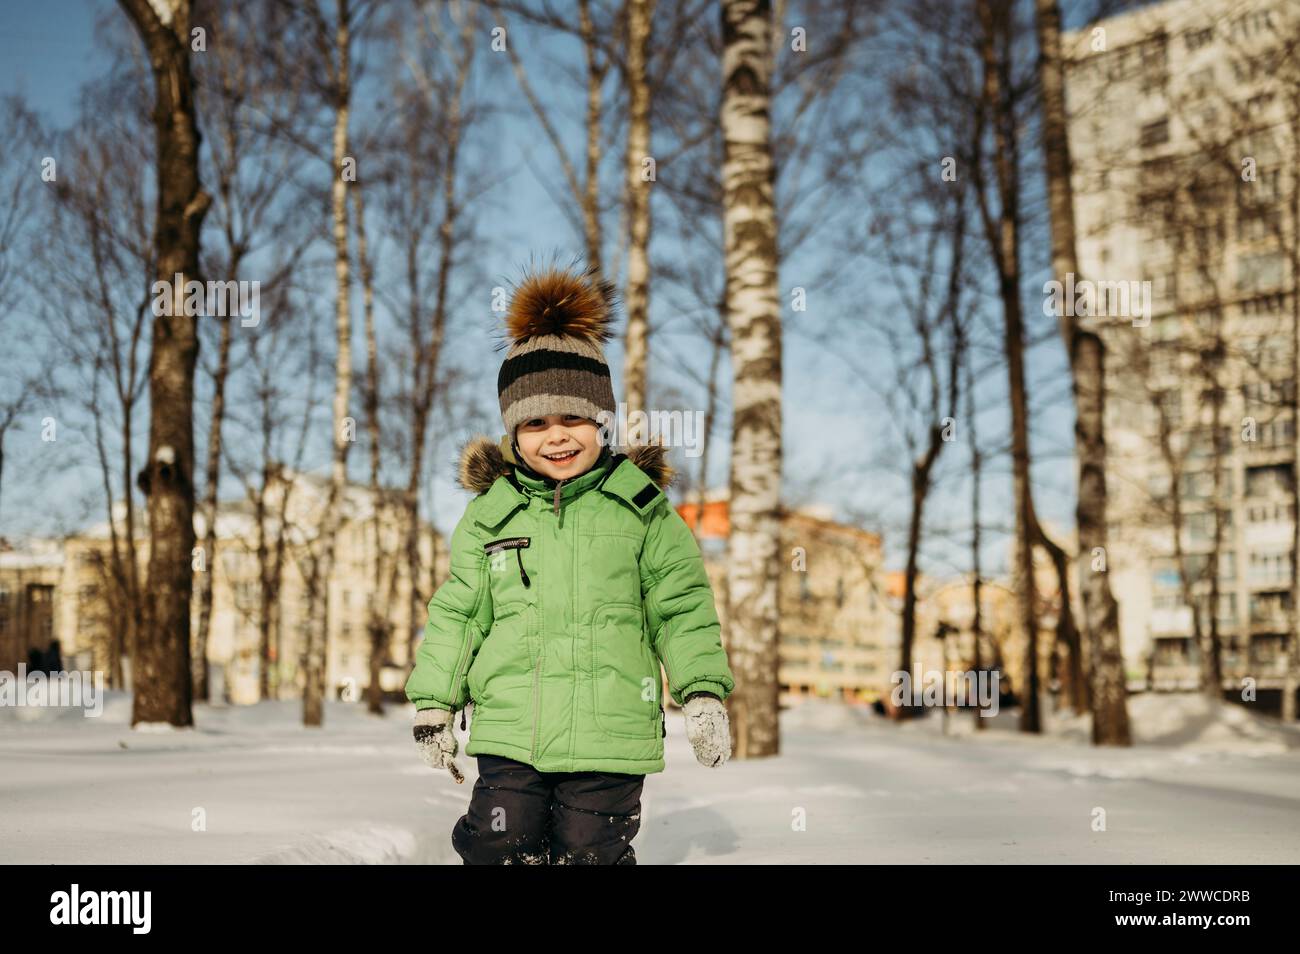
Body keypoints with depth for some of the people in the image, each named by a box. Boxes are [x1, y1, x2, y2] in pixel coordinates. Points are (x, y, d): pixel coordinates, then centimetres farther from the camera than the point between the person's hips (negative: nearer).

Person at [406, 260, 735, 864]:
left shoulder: (641, 509, 3)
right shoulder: (488, 514, 6)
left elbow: (682, 609, 5)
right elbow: (456, 615, 11)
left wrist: (703, 693, -2)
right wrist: (434, 705, 10)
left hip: (608, 738, -1)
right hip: (507, 734, 2)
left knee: (591, 855, 5)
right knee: (500, 852, 5)